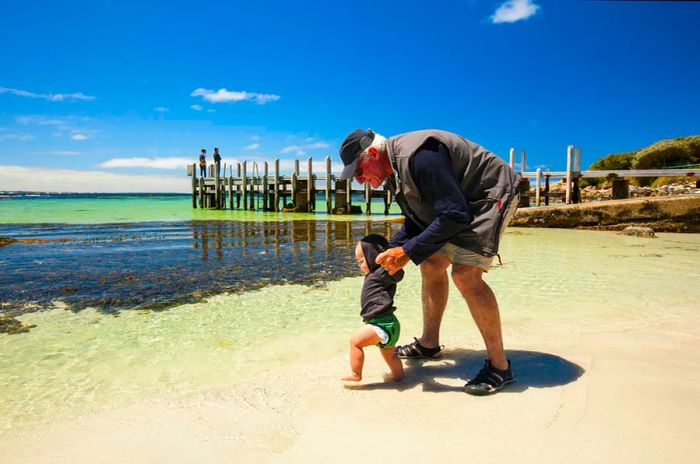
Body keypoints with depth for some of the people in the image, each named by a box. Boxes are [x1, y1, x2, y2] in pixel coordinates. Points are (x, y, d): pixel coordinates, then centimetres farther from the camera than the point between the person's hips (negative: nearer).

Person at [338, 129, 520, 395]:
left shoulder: (418, 156, -30)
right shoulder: (393, 169, 3)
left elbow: (455, 215, -31)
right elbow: (416, 220, 11)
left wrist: (408, 252, -28)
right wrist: (391, 251, -3)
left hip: (491, 196, -10)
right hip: (462, 202, 10)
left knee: (465, 274, -21)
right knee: (431, 264, 8)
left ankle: (499, 366, -8)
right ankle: (429, 345, 22)